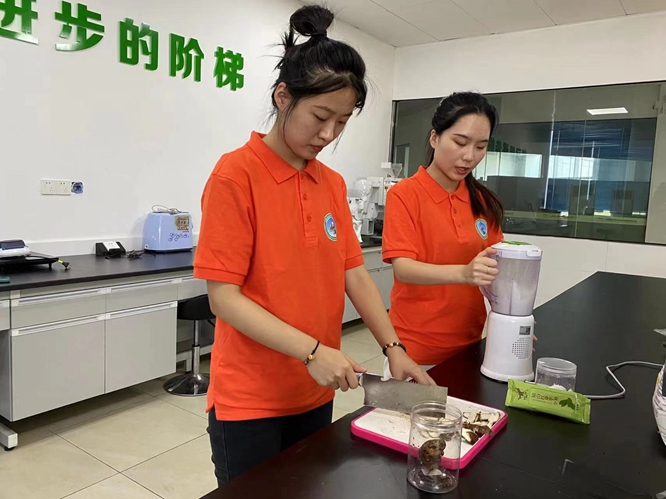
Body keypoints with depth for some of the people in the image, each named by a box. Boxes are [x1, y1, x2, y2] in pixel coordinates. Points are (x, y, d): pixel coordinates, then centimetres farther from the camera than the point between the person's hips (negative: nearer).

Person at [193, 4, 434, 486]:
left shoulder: (334, 184, 3)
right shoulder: (236, 174, -15)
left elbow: (356, 275, 6)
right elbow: (224, 298, -17)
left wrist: (394, 348, -3)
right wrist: (312, 350, -24)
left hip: (315, 393, 6)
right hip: (249, 399, -6)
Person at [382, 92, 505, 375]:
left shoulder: (483, 201, 3)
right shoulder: (404, 195, -11)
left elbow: (493, 267, 8)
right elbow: (402, 268, -20)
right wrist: (464, 273, -35)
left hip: (468, 342, 5)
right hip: (417, 348, -5)